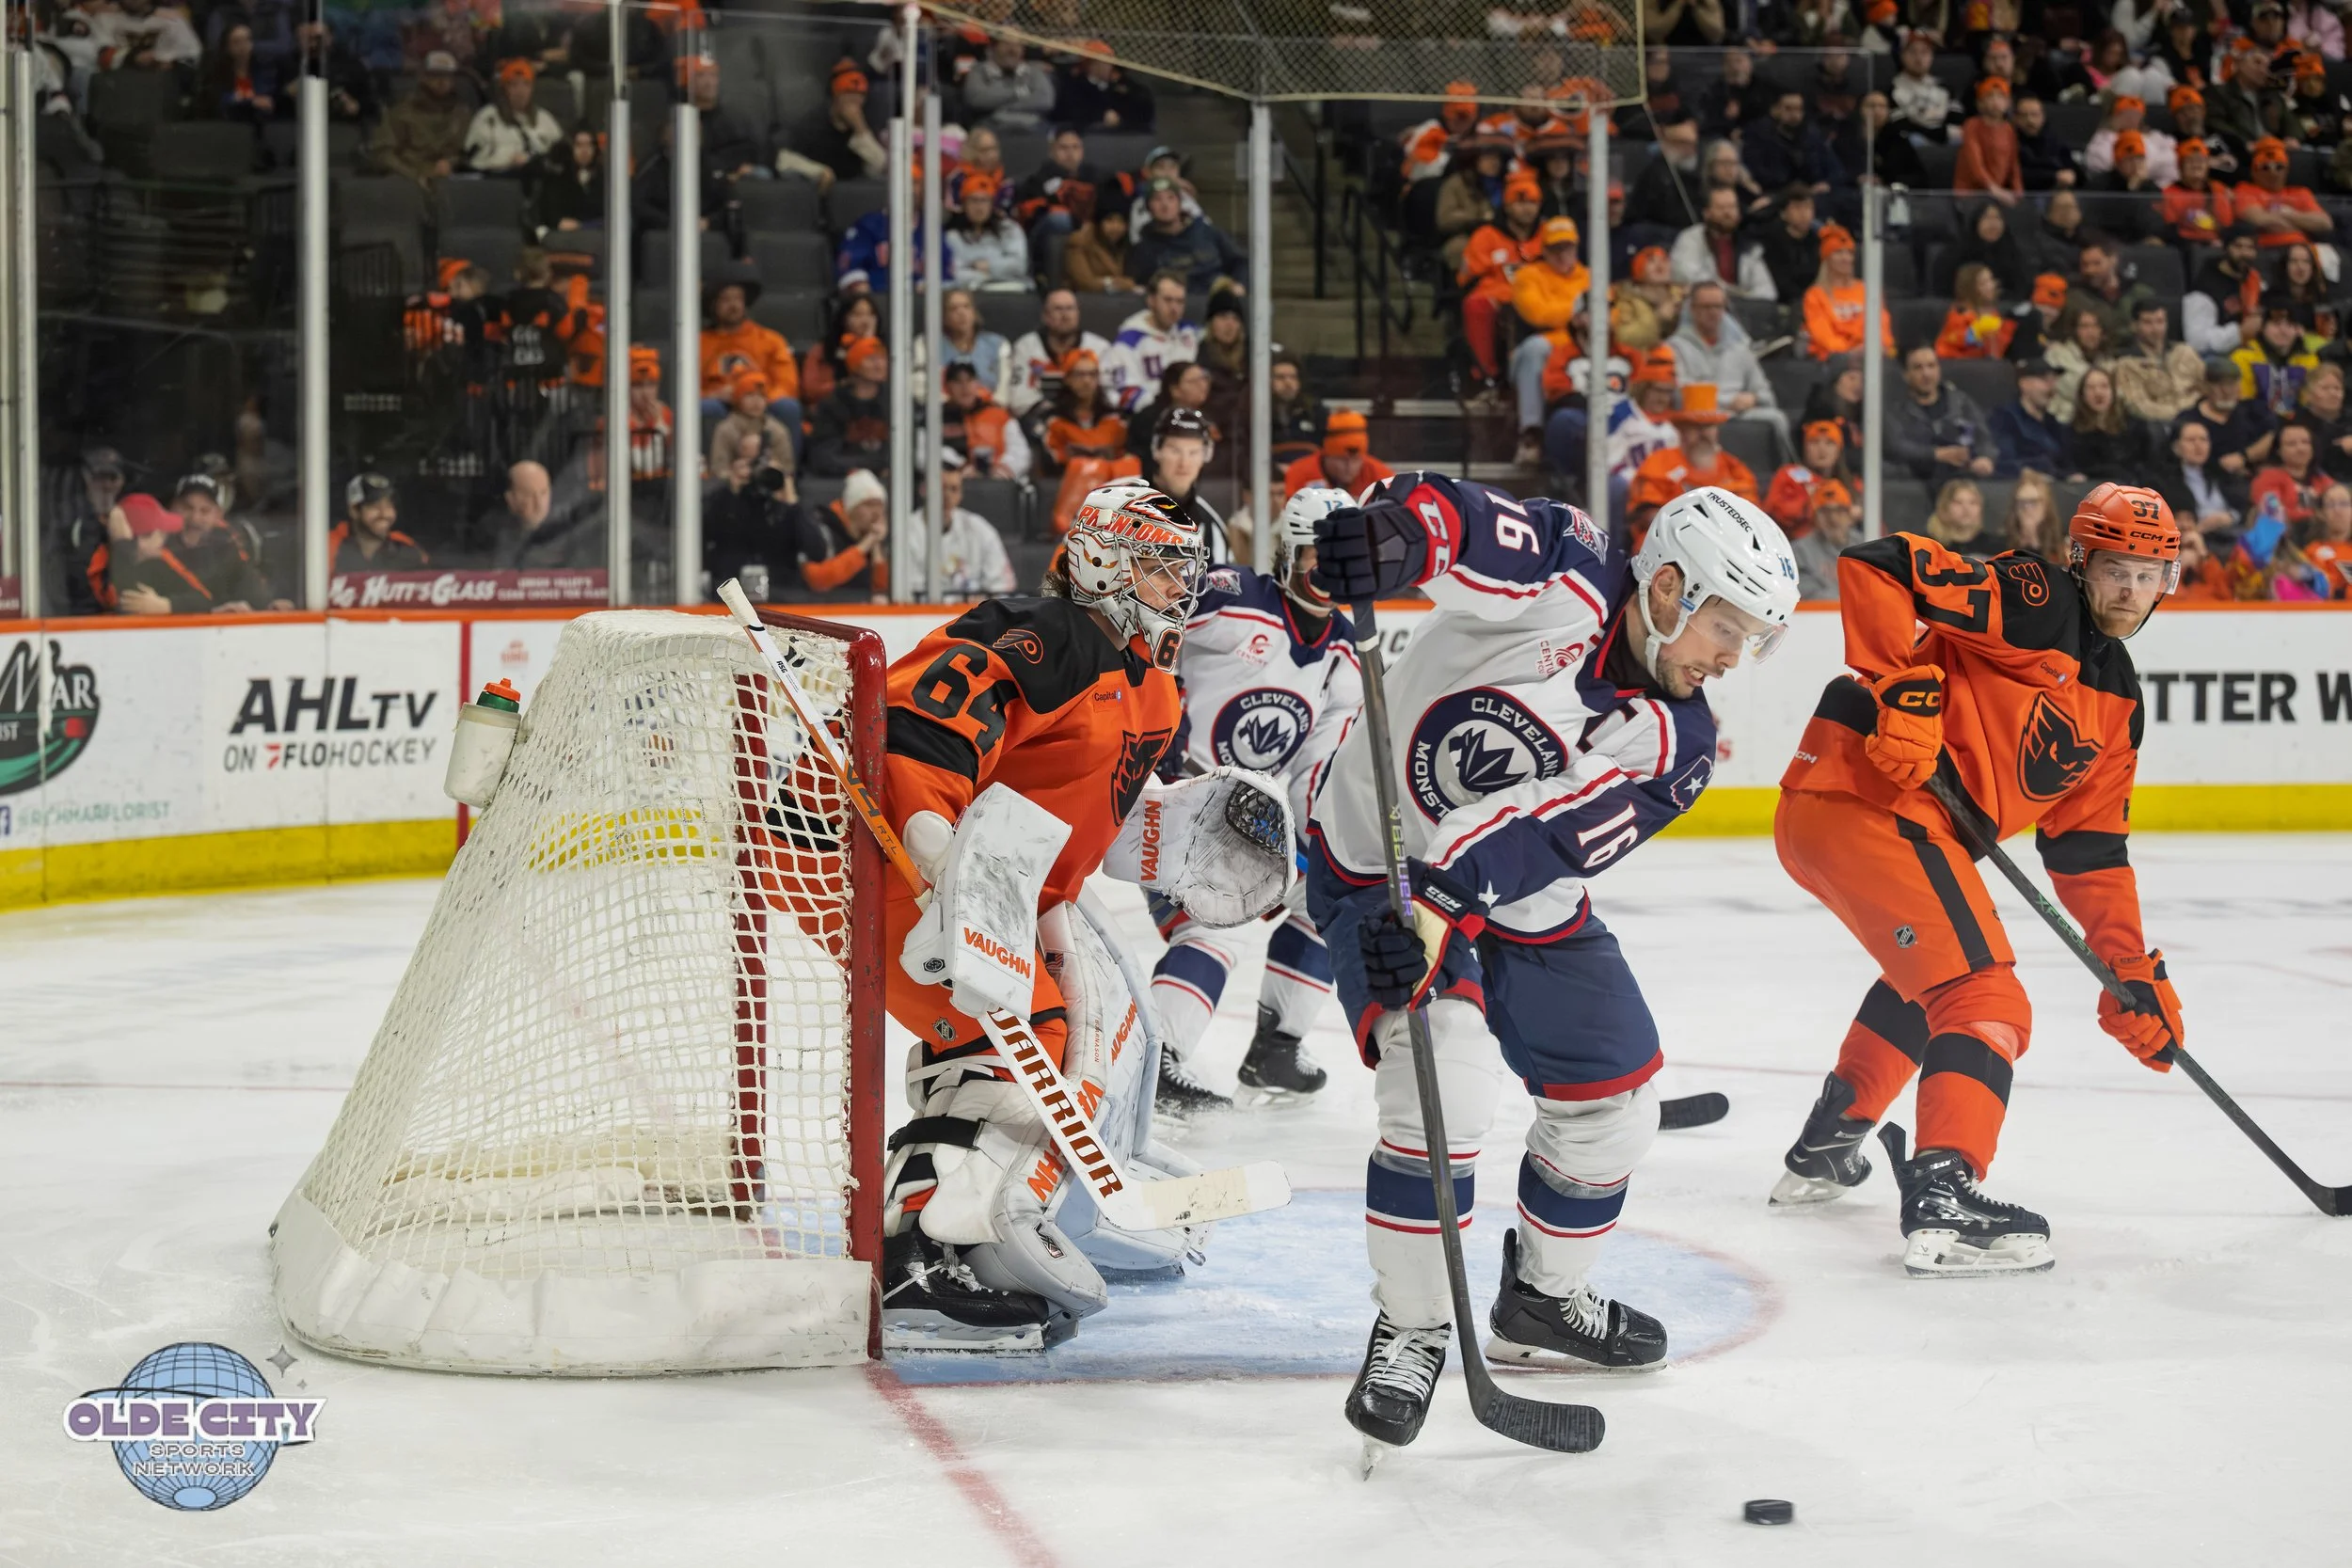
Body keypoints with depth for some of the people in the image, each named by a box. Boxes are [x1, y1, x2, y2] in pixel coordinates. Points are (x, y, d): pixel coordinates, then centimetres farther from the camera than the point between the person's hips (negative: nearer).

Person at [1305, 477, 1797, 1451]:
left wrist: (1448, 890, -39)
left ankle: (1545, 1299, 36)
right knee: (1445, 1085, -25)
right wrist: (1392, 531, -59)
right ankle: (1411, 1329, -8)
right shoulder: (1563, 579, -21)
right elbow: (1445, 515, -35)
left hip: (1524, 906, 7)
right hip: (1379, 864, -7)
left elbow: (1554, 835, -24)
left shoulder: (1677, 741, -10)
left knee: (1615, 1102, 13)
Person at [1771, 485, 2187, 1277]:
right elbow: (1873, 566, -17)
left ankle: (1825, 1149, 46)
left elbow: (2088, 847, 20)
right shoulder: (2033, 599, -8)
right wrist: (1902, 685, -26)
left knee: (1928, 973, 33)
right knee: (1985, 1001, -16)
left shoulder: (2117, 701, 19)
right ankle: (1943, 1198, -28)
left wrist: (2133, 970, 15)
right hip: (1865, 794, -10)